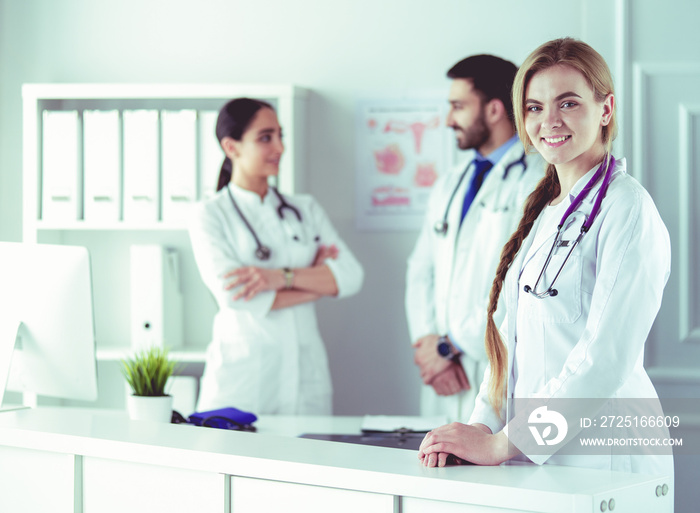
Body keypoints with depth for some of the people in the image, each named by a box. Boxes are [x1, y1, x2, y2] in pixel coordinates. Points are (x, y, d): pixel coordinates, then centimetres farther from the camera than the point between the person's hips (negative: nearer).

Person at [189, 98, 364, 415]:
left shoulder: (306, 210, 14)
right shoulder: (210, 216, 2)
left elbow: (350, 276, 1)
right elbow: (234, 295, -13)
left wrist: (281, 277, -14)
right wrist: (314, 280, -3)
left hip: (306, 374, 3)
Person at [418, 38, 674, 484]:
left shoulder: (627, 211, -10)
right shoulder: (544, 213, 15)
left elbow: (605, 360, -18)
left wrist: (501, 445, -16)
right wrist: (481, 426, 1)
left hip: (603, 462, -7)